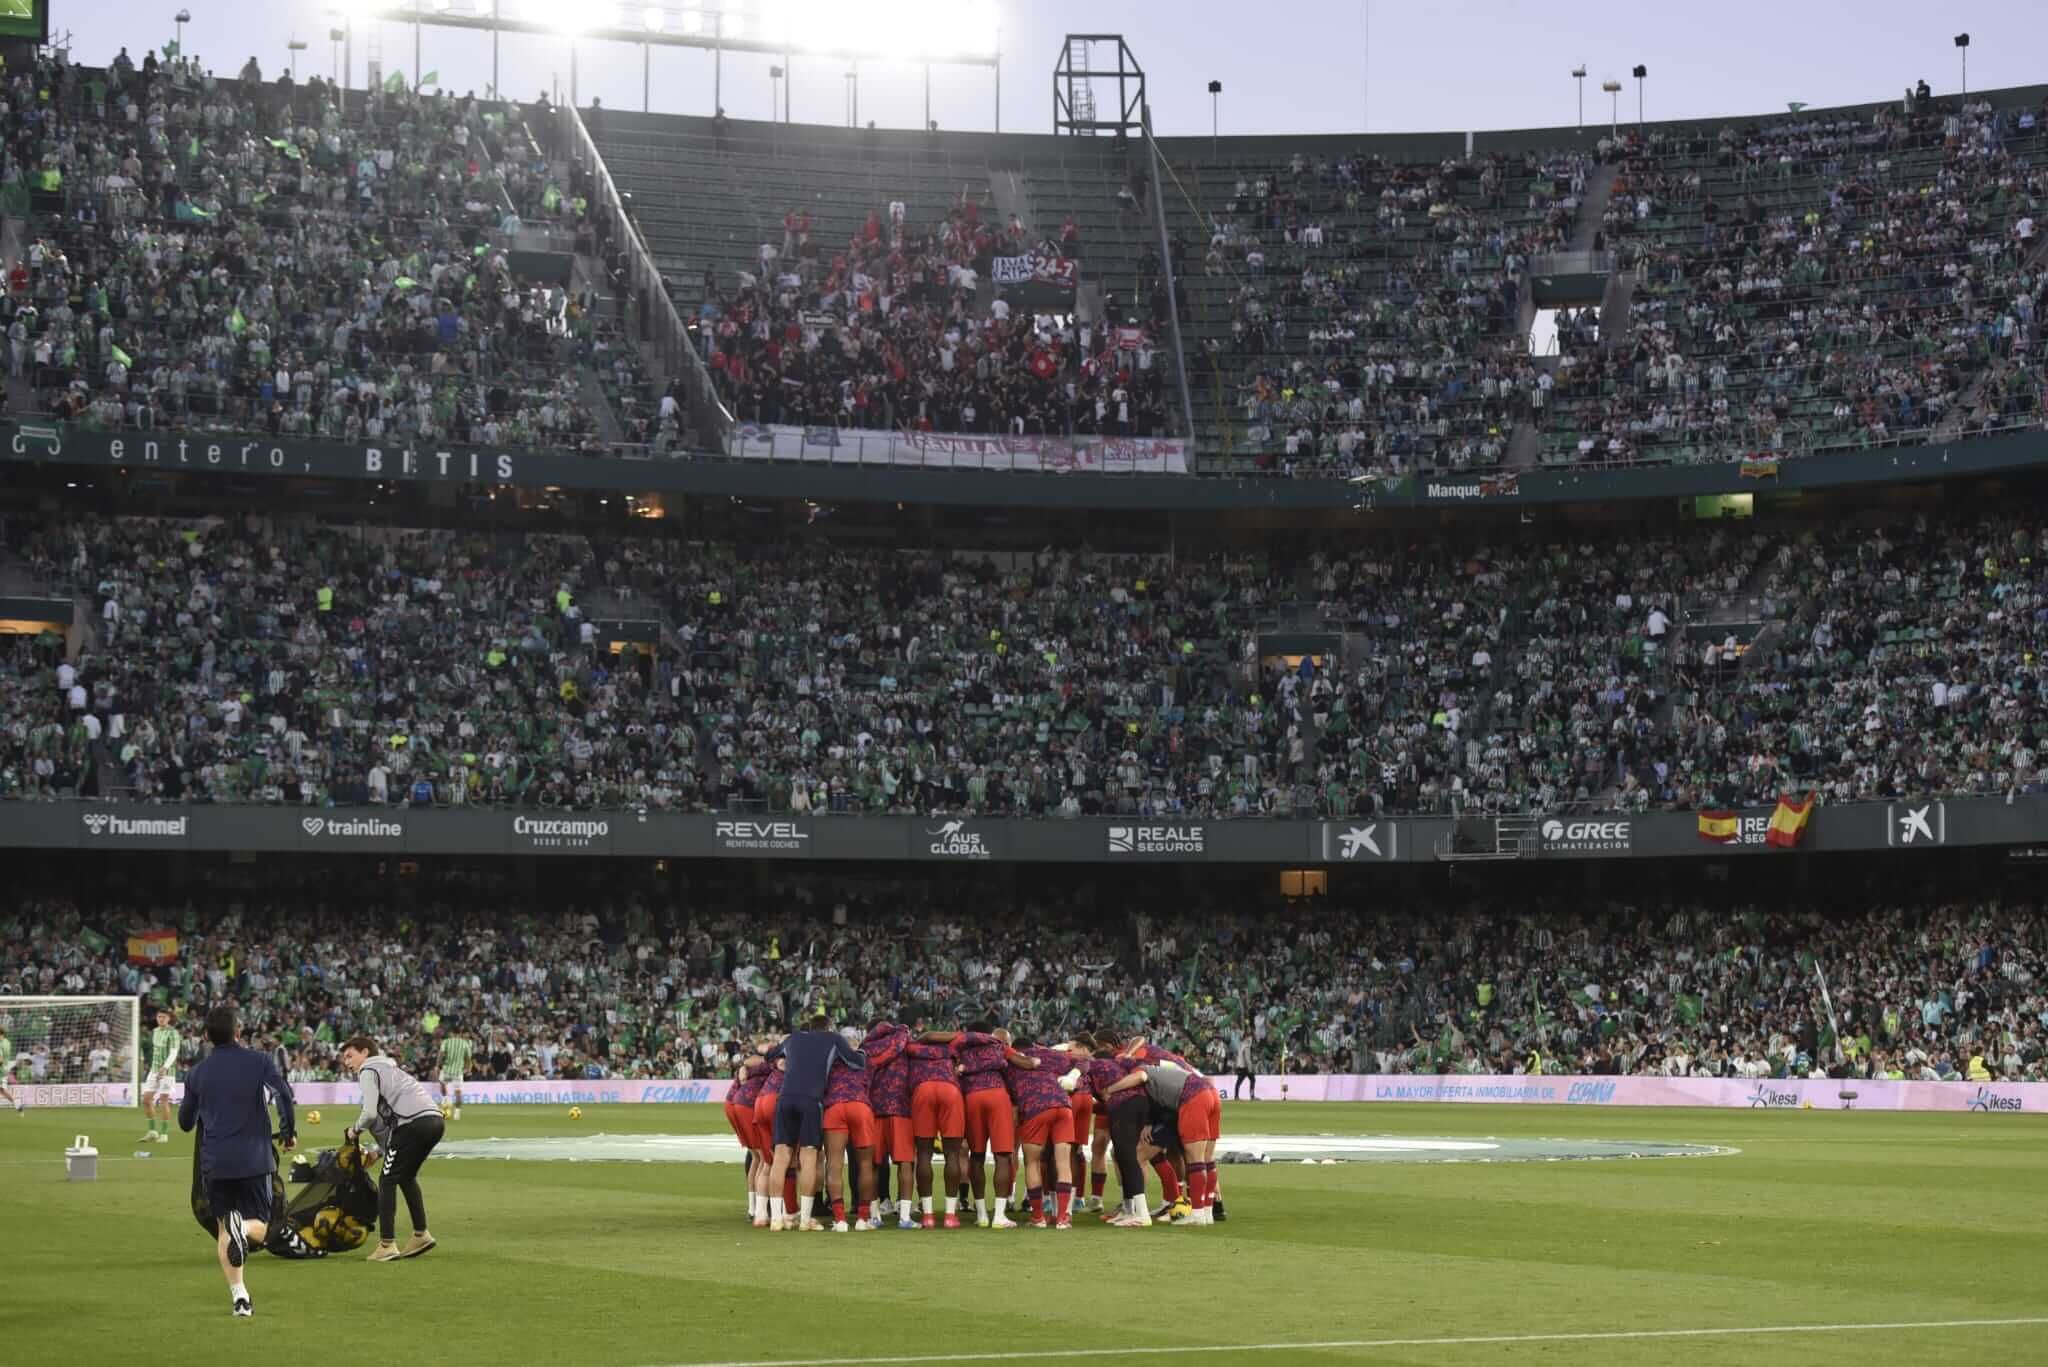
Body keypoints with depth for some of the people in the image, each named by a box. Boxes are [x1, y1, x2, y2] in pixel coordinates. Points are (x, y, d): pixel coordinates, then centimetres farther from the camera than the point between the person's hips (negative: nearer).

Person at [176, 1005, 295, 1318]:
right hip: (254, 1159, -2)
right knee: (260, 1228, 7)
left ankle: (239, 1296, 0)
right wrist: (289, 1133, -4)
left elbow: (185, 1122, 16)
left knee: (224, 1230, 14)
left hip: (214, 1163, 2)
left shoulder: (198, 1072, 7)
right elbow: (284, 1093, -17)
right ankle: (243, 1227, -30)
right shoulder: (258, 1060, -1)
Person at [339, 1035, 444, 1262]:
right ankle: (421, 1235, 24)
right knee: (407, 1176, 24)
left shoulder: (368, 1071, 6)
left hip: (414, 1122, -8)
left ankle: (387, 1245, -6)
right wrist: (381, 1149, 22)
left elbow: (370, 1113, -8)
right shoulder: (388, 1068, 33)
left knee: (389, 1180, -1)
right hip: (434, 1120, 8)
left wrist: (355, 1130, 10)